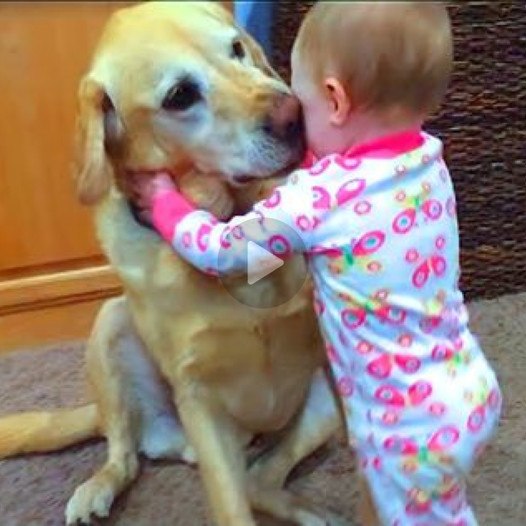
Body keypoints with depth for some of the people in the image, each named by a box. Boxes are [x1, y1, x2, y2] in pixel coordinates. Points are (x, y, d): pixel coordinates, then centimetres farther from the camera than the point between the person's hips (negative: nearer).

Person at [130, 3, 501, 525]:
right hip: (469, 389, 7)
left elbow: (218, 250, -9)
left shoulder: (317, 196, -24)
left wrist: (164, 201, 7)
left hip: (410, 423, -7)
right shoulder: (428, 159, -4)